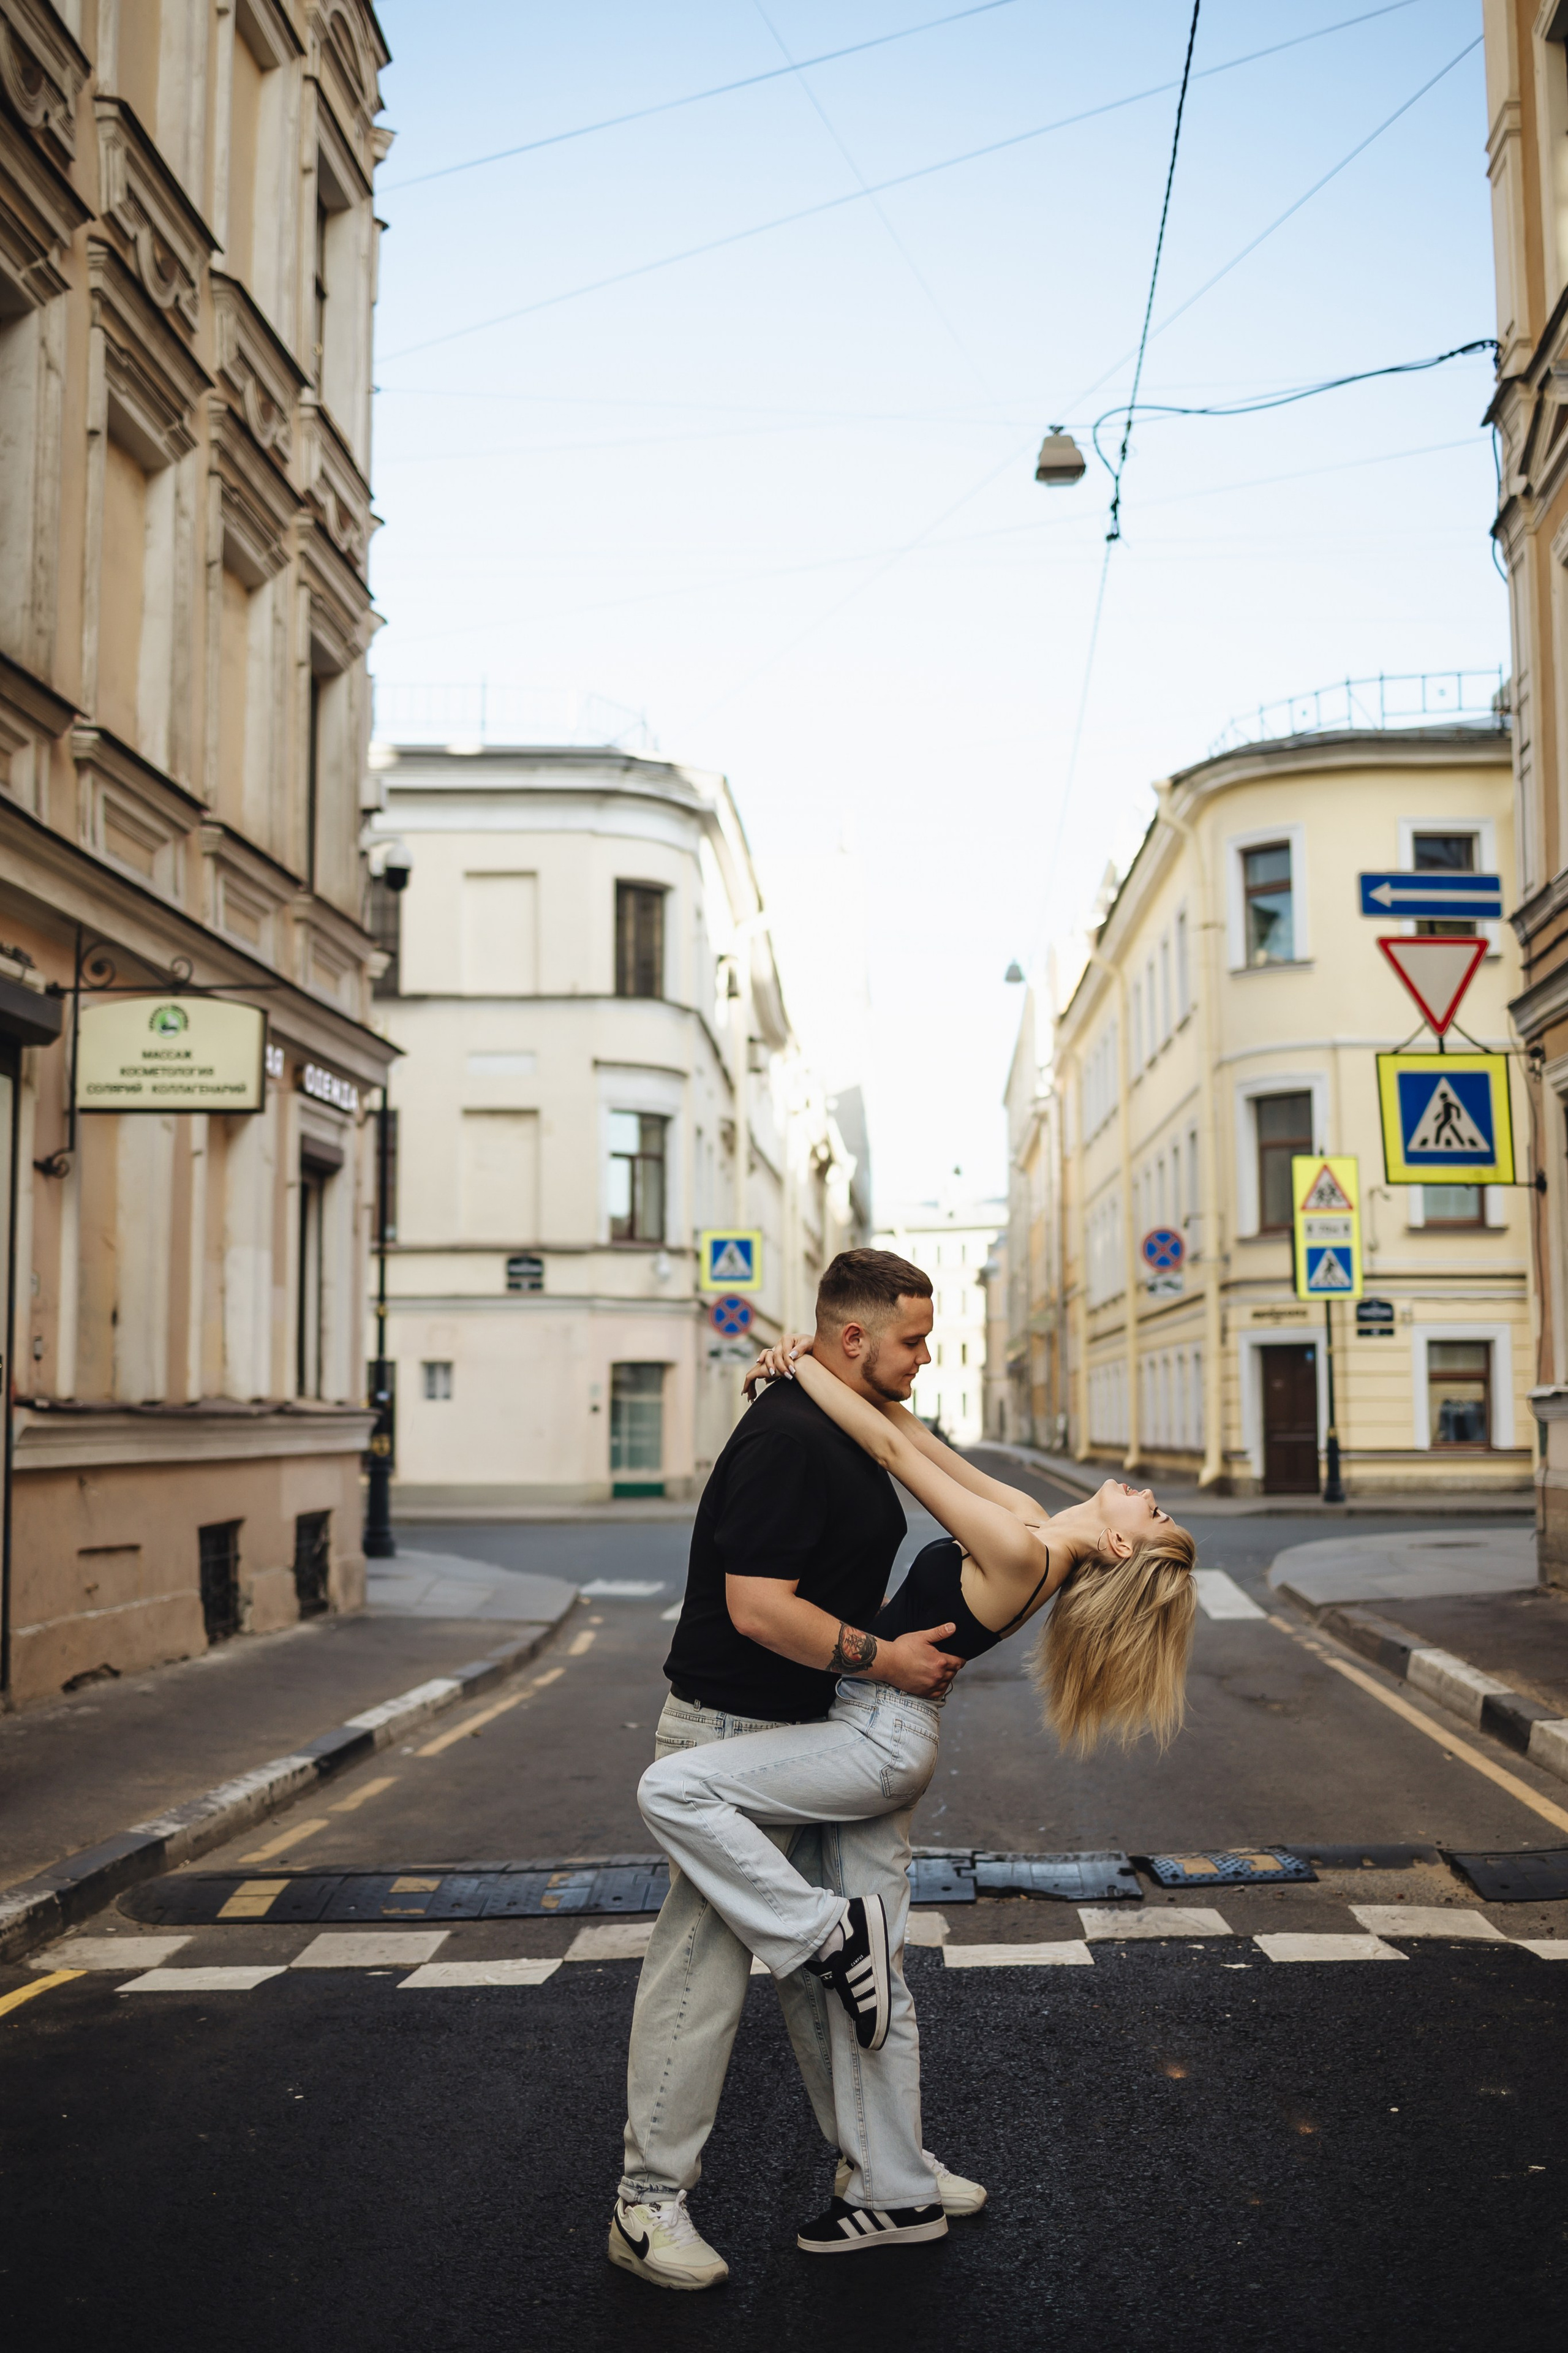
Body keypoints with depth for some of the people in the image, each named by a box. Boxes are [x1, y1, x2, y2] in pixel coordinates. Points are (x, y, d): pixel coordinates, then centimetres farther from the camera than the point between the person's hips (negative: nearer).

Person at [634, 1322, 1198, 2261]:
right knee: (880, 1988, 14)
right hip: (888, 1742, 9)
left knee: (673, 1786, -20)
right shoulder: (1027, 1517, 4)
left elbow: (892, 1448, -21)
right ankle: (895, 2197, 24)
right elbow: (914, 1436, 7)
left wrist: (801, 1366, -12)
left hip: (879, 1740, -9)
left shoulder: (1018, 1553, -22)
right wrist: (812, 1364, -5)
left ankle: (823, 1935, -8)